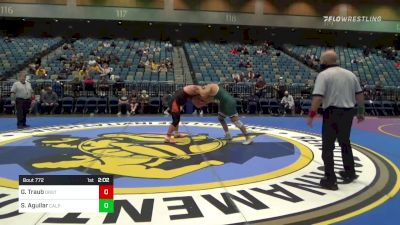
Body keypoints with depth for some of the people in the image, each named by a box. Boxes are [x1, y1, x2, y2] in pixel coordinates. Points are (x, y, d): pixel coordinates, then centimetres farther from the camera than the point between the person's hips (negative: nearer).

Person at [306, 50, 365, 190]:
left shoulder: (324, 74, -8)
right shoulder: (350, 74, 12)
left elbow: (318, 97, -20)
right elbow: (359, 95, 14)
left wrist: (311, 115, -16)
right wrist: (361, 112, 23)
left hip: (332, 113, -6)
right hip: (348, 112, 7)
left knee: (328, 147, 2)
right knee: (345, 143, 23)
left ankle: (330, 180, 4)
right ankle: (350, 173, 35)